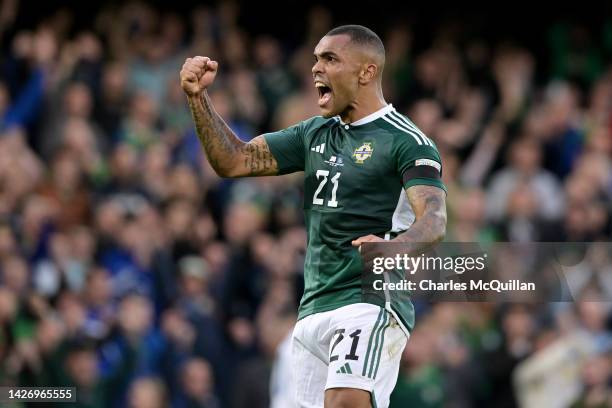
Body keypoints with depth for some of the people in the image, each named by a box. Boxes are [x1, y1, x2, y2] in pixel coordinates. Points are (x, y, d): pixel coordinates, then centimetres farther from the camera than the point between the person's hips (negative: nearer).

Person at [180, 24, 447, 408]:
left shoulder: (406, 141, -7)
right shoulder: (315, 134, 17)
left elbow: (434, 220, -20)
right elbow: (234, 161, 16)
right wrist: (198, 97, 3)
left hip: (373, 303, -8)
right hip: (314, 310, 8)